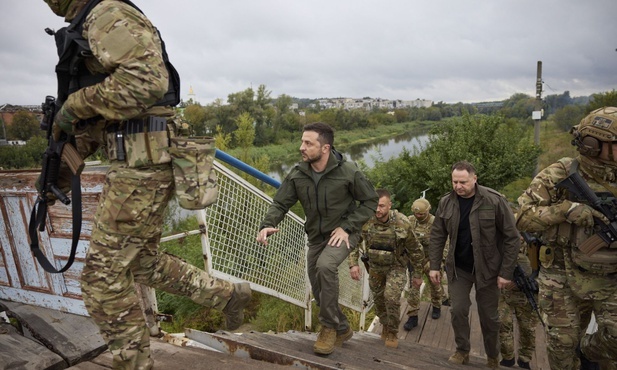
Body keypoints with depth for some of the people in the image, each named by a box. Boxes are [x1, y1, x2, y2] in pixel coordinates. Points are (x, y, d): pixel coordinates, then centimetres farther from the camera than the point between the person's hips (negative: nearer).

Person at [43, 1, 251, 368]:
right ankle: (229, 294, 30)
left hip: (142, 164, -10)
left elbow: (147, 80, -27)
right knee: (144, 263, 20)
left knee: (104, 276, -1)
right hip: (138, 164, 10)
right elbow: (97, 122, 27)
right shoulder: (88, 30, 24)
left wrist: (74, 104, -15)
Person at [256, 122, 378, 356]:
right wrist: (267, 225, -26)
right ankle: (342, 329, 37)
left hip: (343, 234, -5)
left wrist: (347, 227, -19)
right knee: (319, 289, 10)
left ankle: (329, 326, -12)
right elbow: (280, 203, -5)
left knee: (325, 265, -34)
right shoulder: (298, 174, -10)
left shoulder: (348, 171, -20)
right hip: (316, 237, 5)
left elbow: (370, 201, -10)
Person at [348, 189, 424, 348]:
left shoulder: (402, 223, -26)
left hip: (396, 266, -3)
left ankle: (392, 333, 5)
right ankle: (385, 326, 40)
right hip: (375, 266, 4)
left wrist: (418, 274, -5)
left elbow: (415, 250, -12)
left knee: (392, 297, -19)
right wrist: (353, 263, -19)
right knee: (378, 298, 13)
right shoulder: (366, 221, -20)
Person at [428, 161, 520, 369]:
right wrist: (434, 266, -2)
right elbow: (437, 236, 2)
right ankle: (462, 351, 25)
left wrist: (506, 272, -13)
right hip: (458, 268, 2)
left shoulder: (494, 201, -17)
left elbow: (512, 238, -13)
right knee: (458, 310, 2)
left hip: (487, 268, -2)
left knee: (489, 315, 11)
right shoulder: (446, 203, -6)